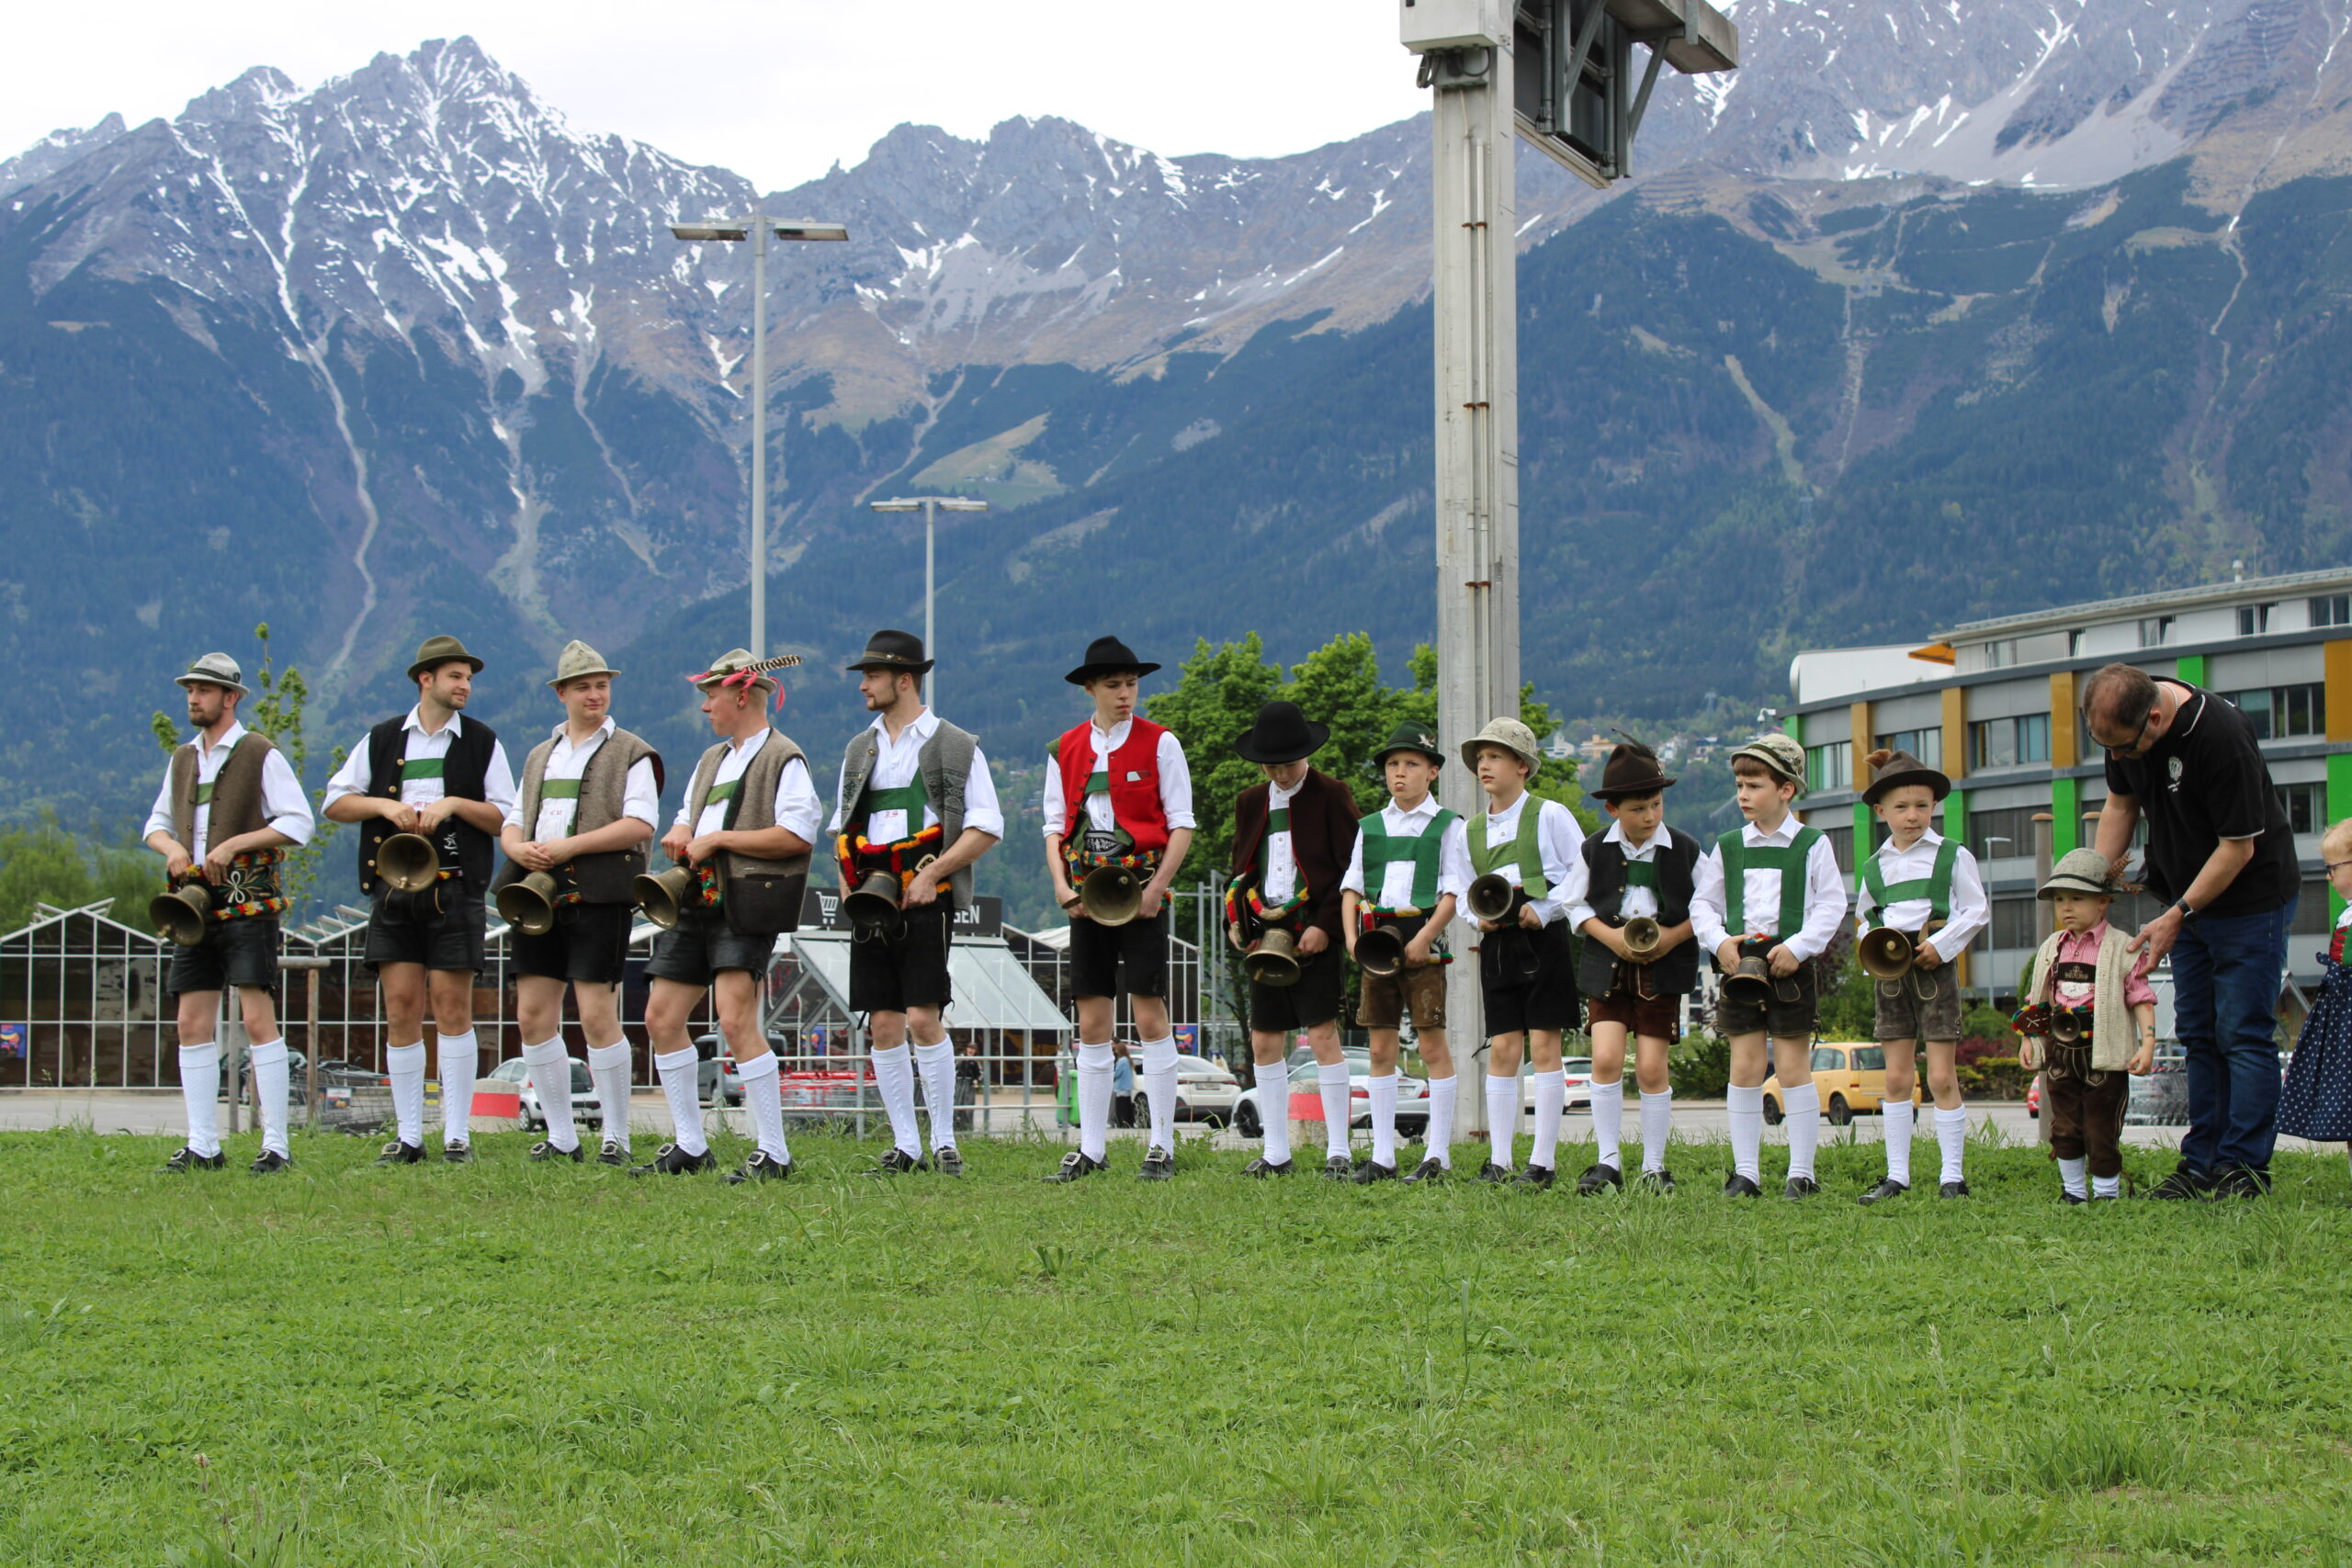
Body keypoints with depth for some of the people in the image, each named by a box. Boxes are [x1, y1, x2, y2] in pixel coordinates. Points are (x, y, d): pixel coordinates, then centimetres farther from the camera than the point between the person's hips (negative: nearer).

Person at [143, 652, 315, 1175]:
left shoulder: (261, 755, -1)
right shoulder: (183, 760, 17)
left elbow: (298, 823, -7)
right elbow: (157, 823, 25)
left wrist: (233, 844, -15)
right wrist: (172, 847, 2)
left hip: (248, 902, -6)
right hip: (196, 905, 6)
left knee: (257, 1018, -11)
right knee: (192, 1023, 3)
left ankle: (276, 1145, -10)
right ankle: (202, 1146, 7)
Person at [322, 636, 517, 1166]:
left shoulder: (482, 743, 9)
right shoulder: (382, 740, 13)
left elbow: (506, 819, 4)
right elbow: (336, 802, 13)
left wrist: (454, 804, -10)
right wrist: (384, 805, -4)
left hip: (455, 889, -2)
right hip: (394, 887, 2)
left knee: (452, 1007, -5)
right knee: (401, 1007, 0)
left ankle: (457, 1135, -1)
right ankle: (407, 1136, 5)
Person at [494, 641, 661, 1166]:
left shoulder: (630, 754, 3)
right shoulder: (540, 757, 22)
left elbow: (640, 824, -10)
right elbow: (512, 823, 22)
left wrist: (570, 847, -15)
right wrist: (518, 847, -3)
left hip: (598, 894, -6)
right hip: (538, 892, 6)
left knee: (597, 1015, -10)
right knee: (533, 1016, 3)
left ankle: (617, 1140, -2)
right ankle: (561, 1138, 12)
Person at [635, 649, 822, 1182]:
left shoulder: (784, 759, -5)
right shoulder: (712, 760, 23)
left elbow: (797, 835, -17)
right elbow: (687, 817, 31)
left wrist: (717, 839, -14)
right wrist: (680, 835, 5)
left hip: (747, 906, -9)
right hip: (698, 901, 9)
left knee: (737, 1022, -18)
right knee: (661, 1017, 6)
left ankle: (772, 1153, -11)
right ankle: (689, 1147, 15)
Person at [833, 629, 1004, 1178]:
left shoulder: (957, 748, 0)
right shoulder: (859, 751, 16)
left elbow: (986, 829, -3)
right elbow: (842, 828, 22)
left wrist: (932, 873, -13)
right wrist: (849, 885, 5)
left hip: (926, 903, -5)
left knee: (923, 1018, -11)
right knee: (883, 1025, 2)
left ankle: (944, 1140, 0)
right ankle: (905, 1146, 8)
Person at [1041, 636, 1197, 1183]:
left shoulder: (1160, 744, -1)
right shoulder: (1065, 750, 9)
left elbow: (1182, 825, -2)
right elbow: (1055, 825, 11)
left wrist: (1156, 888, -13)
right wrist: (1062, 886, -5)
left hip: (1142, 894, -3)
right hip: (1087, 895, 3)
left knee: (1150, 1016, -4)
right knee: (1092, 1022, 5)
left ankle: (1162, 1145, 2)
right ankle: (1090, 1147, 9)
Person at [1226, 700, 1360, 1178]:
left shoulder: (1331, 795, -1)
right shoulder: (1250, 803, 15)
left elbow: (1352, 869, -5)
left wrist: (1326, 926, -14)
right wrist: (1240, 927, 4)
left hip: (1314, 932, -6)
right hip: (1265, 936, 6)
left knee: (1323, 1034, -10)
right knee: (1264, 1042, 6)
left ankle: (1337, 1151, -6)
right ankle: (1276, 1153, 13)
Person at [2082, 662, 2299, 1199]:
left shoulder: (2221, 737, -31)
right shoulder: (2123, 723, -9)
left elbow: (2238, 847, -24)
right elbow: (2121, 803, 8)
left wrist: (2177, 915, -21)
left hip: (2249, 897, -7)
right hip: (2188, 899, 8)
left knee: (2243, 1034, -8)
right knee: (2198, 1034, 8)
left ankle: (2244, 1167, -5)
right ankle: (2203, 1163, 12)